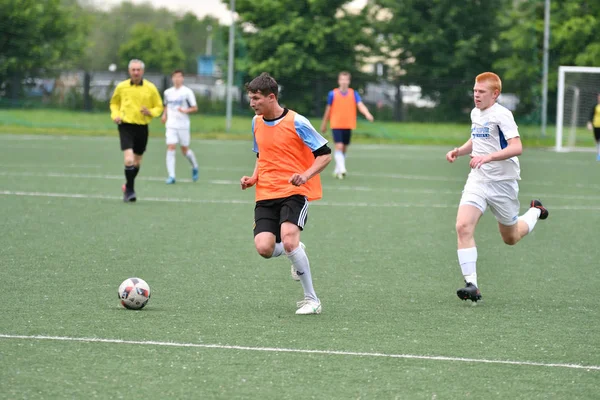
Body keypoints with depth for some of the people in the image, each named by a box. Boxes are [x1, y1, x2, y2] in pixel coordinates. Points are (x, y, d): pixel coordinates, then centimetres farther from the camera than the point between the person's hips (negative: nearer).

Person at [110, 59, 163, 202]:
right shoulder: (121, 87, -1)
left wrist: (150, 112, -13)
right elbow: (114, 103, 17)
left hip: (142, 127, 2)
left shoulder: (150, 88, -1)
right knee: (129, 160, -19)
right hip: (126, 126, -2)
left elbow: (159, 107, 8)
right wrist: (115, 115, -2)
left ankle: (128, 186, 37)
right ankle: (129, 190, -7)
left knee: (137, 162, 14)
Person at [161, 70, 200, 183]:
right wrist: (164, 115, 7)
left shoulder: (187, 92, -4)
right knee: (170, 148, -10)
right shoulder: (168, 92, 9)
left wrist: (185, 111, -20)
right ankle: (171, 176, -10)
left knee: (185, 150, 6)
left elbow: (195, 108, -3)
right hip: (171, 125, 3)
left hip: (183, 125, -3)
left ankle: (195, 167, 35)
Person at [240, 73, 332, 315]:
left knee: (288, 240, -26)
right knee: (264, 248, -15)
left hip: (294, 192, -5)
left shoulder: (296, 122, -10)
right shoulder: (257, 123, 10)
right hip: (266, 194, 5)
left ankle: (311, 300, -12)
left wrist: (306, 175, -21)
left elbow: (325, 154, -5)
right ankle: (295, 251, 22)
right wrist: (253, 178, 7)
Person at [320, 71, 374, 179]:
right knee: (339, 146, -17)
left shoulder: (353, 94, 1)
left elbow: (360, 105, -11)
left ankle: (337, 171, 25)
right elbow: (328, 109, 7)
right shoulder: (333, 94, -2)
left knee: (344, 149, 11)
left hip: (348, 125, 3)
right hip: (336, 125, -3)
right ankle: (341, 169, -25)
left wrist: (367, 114, -32)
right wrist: (324, 124, 14)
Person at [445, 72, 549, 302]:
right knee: (463, 227, -19)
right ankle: (471, 285, -20)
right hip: (478, 180, 6)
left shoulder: (501, 115, -15)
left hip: (502, 182, -6)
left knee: (511, 238, 13)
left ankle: (535, 212, 45)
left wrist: (488, 157, -37)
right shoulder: (475, 114, 9)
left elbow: (516, 147, -26)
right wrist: (459, 151, 10)